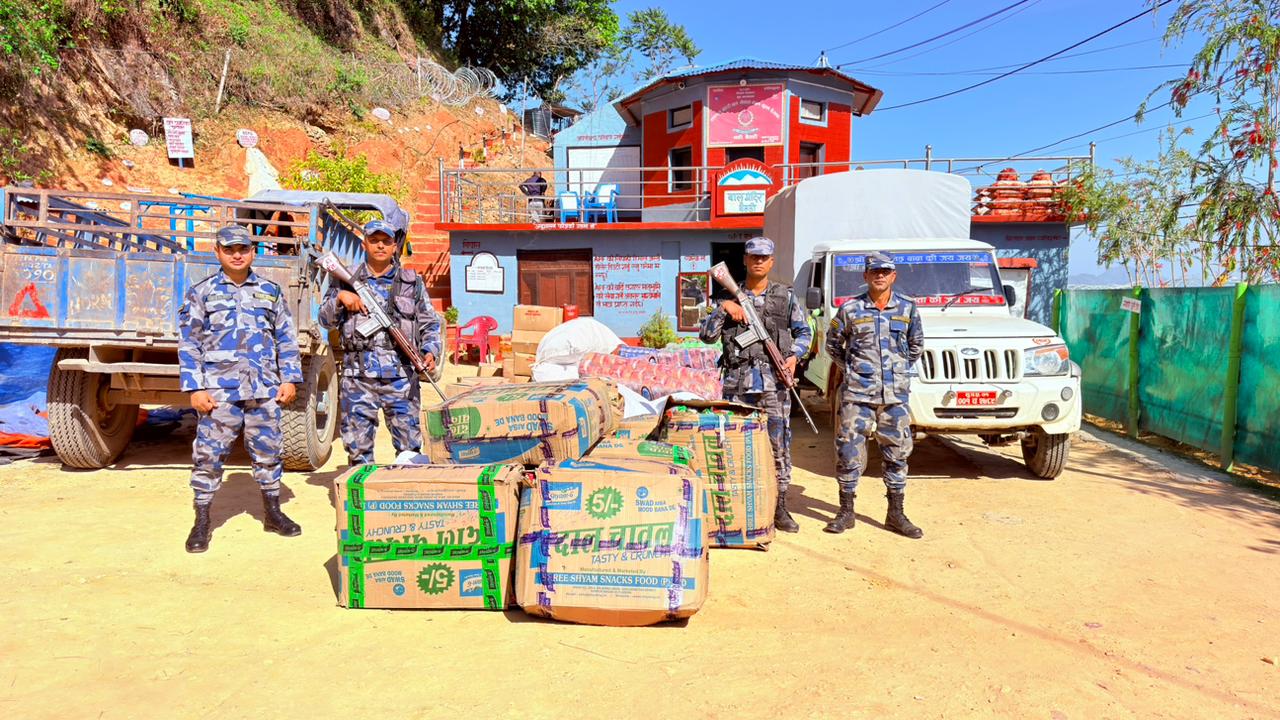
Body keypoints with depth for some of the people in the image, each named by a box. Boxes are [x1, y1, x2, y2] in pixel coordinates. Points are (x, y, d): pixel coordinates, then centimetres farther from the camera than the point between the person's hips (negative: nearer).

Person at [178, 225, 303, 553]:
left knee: (268, 451, 10)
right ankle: (201, 522, 13)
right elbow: (189, 344, 3)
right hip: (219, 390, -2)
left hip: (265, 389, 2)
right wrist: (195, 388, -5)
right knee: (208, 455, 0)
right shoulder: (201, 292, 5)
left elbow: (286, 338, 12)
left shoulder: (270, 291, 11)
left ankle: (272, 512, 24)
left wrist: (289, 378, 4)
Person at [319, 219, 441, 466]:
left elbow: (430, 324, 11)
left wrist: (430, 351, -6)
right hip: (357, 376, 1)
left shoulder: (412, 282, 10)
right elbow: (325, 320, 10)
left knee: (409, 442, 0)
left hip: (401, 375, -1)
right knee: (357, 443, 7)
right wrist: (339, 297, -9)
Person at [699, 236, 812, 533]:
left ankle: (779, 507, 13)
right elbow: (706, 335, 3)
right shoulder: (731, 296, 9)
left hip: (774, 380, 0)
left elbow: (804, 332, 17)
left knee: (779, 445, 2)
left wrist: (794, 355, -1)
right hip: (737, 381, 0)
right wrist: (723, 308, -10)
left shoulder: (785, 296, 9)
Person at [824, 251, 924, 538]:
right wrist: (850, 369, 6)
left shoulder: (907, 308, 6)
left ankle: (896, 515, 20)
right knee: (850, 451, 1)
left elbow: (916, 344, 19)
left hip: (896, 393, 2)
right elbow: (833, 343, 12)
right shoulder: (850, 308, -1)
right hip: (857, 392, -2)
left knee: (897, 452, 8)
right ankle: (846, 512, 14)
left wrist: (901, 370, 12)